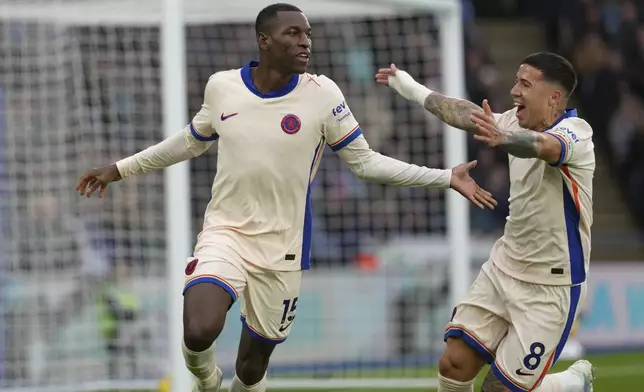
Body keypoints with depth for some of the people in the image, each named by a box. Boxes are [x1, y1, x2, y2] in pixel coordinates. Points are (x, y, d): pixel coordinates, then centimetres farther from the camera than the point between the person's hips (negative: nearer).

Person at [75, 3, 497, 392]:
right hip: (225, 232, 0)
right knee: (199, 332, -27)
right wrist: (121, 169, 23)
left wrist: (446, 178, -8)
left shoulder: (321, 94, -9)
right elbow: (191, 141, 17)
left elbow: (364, 161, -1)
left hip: (282, 249, 0)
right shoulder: (221, 87, -3)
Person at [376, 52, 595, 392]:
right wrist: (411, 88, 26)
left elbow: (543, 146, -43)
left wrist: (502, 138, -63)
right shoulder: (518, 123, 1)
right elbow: (467, 115, 17)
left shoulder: (575, 132, -20)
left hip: (549, 287, -7)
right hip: (503, 269, 7)